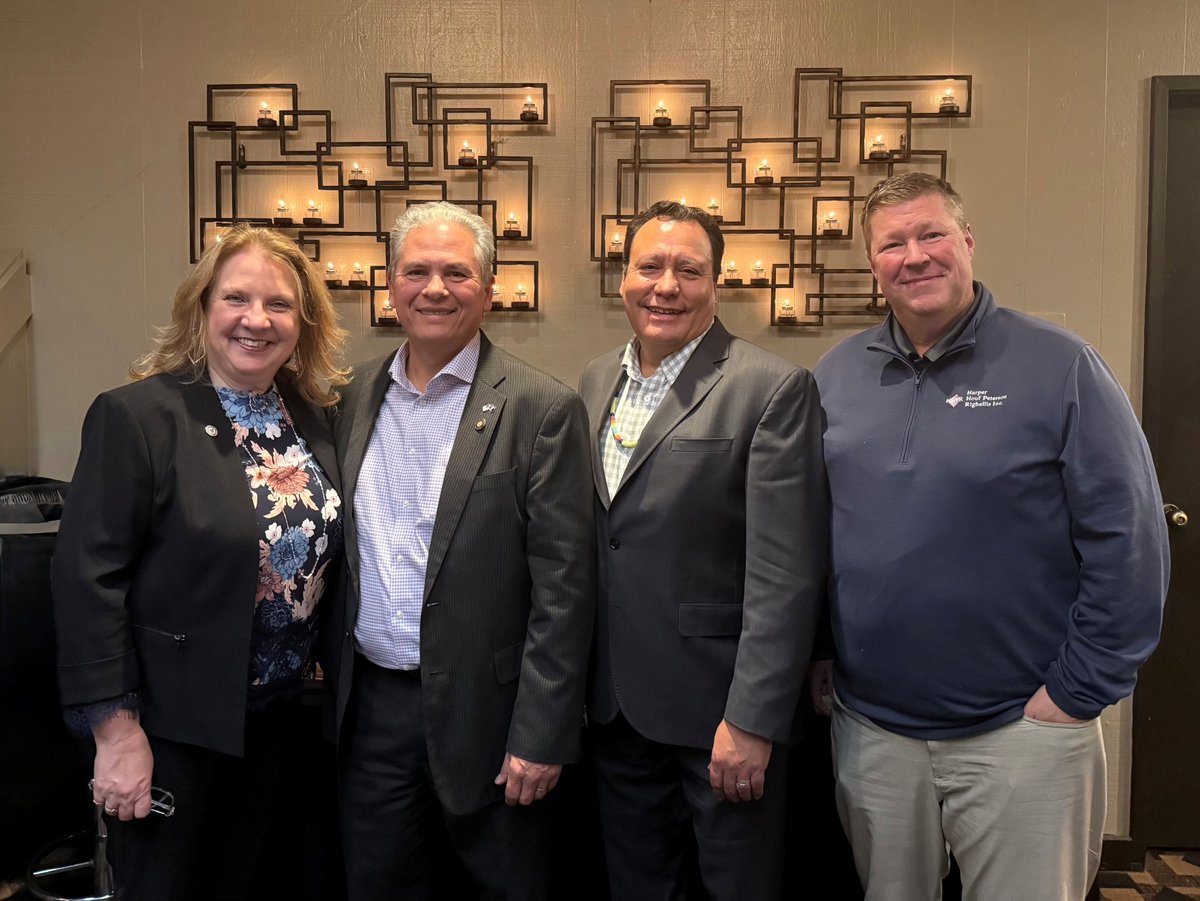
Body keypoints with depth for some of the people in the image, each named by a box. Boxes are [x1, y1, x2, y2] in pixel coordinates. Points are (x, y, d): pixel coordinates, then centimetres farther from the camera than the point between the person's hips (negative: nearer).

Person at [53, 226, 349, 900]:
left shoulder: (312, 418, 3)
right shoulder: (137, 415, -15)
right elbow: (89, 578, -16)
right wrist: (117, 730, -17)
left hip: (276, 718, 6)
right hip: (172, 725, -5)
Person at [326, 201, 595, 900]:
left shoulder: (543, 409, -11)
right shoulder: (357, 397, 5)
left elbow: (563, 587, -13)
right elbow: (343, 549, 13)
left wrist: (541, 736, -14)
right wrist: (335, 681, 10)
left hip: (484, 710, -4)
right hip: (371, 705, 5)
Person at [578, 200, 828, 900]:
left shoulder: (772, 388, -13)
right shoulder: (595, 381, 7)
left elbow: (786, 574, -16)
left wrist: (752, 722, -18)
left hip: (719, 709, -5)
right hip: (615, 706, 6)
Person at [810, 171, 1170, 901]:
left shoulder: (1060, 367, -8)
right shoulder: (836, 375, 3)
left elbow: (1130, 541, -9)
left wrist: (1077, 690, -10)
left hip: (1019, 731, -3)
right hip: (869, 726, 4)